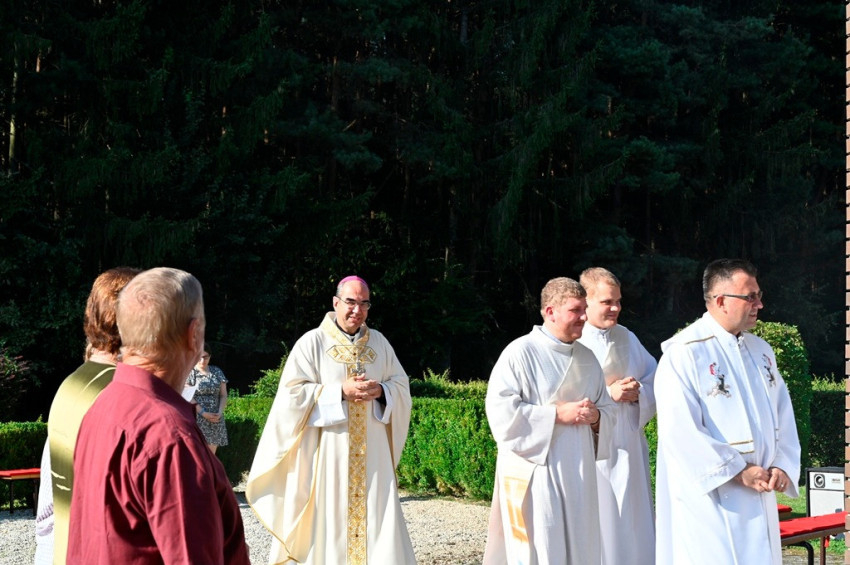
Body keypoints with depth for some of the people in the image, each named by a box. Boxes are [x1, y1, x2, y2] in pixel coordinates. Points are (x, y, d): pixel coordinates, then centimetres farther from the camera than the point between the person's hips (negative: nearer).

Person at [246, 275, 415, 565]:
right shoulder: (312, 342, -3)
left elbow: (402, 387, 13)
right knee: (329, 517, -3)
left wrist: (380, 390, -9)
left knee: (377, 518, 1)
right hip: (328, 450, -4)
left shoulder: (379, 343, 10)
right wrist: (341, 392, -16)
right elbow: (292, 394, -9)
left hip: (372, 453, 4)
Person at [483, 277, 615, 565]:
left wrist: (595, 416, -6)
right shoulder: (521, 352, -9)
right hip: (534, 473, -6)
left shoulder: (587, 358, 12)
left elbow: (607, 410, 18)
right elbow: (500, 411, -15)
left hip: (579, 473, 6)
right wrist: (558, 414, -16)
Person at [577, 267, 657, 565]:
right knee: (598, 532, -4)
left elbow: (655, 381, 14)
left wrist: (638, 393, -7)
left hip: (628, 447, 6)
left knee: (634, 528, 8)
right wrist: (607, 393, -19)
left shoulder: (627, 338, 12)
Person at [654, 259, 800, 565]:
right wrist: (739, 470, -17)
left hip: (760, 495, 7)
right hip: (710, 496, -7)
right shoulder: (684, 353, -12)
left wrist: (782, 465, -3)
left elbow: (783, 414, 13)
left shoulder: (760, 350, 11)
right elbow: (680, 430, -19)